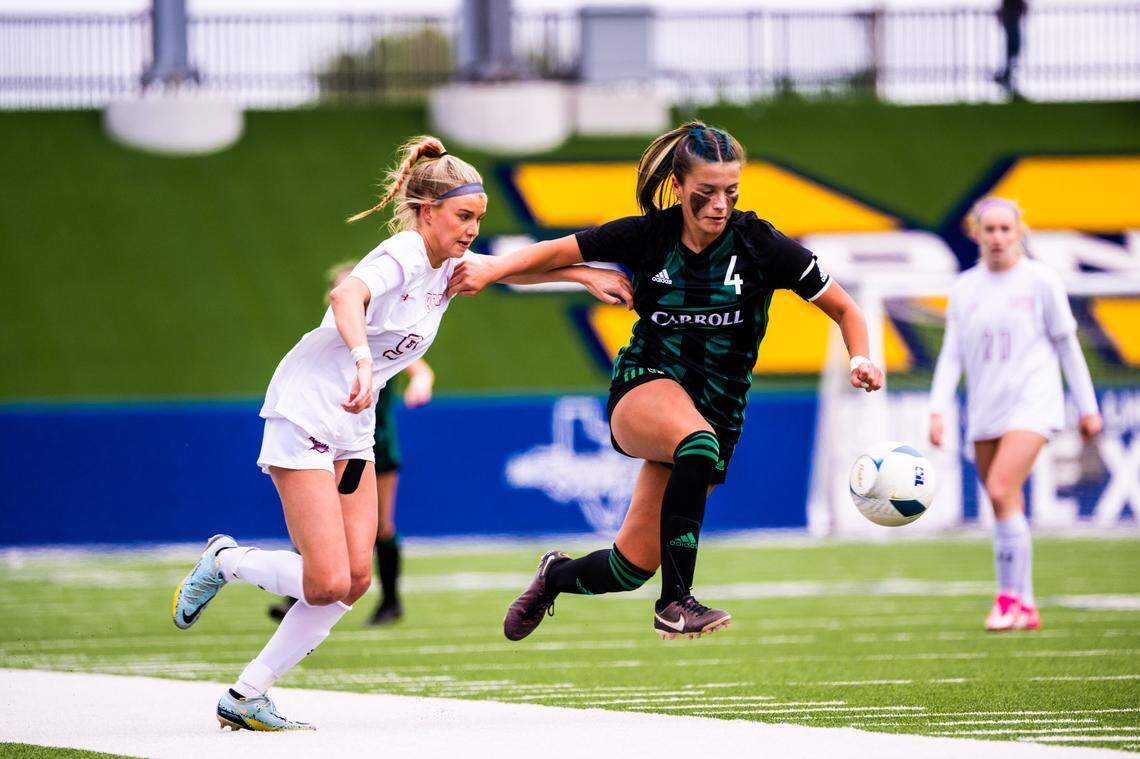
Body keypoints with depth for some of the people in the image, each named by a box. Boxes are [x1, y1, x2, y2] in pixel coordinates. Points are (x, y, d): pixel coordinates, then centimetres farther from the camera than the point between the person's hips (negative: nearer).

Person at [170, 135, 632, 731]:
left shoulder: (447, 265, 6)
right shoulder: (401, 258, -21)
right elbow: (347, 296, -42)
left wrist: (586, 276, 17)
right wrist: (362, 359, -59)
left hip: (353, 430, 9)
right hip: (304, 414, -9)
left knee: (355, 578, -1)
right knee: (328, 583, -14)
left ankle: (247, 696, 7)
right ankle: (224, 560, 13)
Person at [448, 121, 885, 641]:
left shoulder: (760, 246, -9)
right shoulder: (648, 235, -6)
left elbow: (845, 310, -2)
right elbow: (555, 253, 3)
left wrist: (861, 361, -19)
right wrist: (492, 269, -14)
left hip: (716, 412, 2)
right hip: (643, 386, -1)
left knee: (632, 567, -1)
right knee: (698, 442, -39)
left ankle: (556, 576, 35)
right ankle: (676, 604, -33)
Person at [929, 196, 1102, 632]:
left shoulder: (1040, 281, 0)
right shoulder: (964, 289, 9)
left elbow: (1067, 346, 5)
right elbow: (952, 354, 8)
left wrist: (1088, 407, 7)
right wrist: (938, 411, -3)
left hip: (1031, 403, -4)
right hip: (985, 411, 4)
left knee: (1002, 492, -21)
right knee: (1006, 510, 5)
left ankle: (1010, 597, -13)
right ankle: (1025, 608, 13)